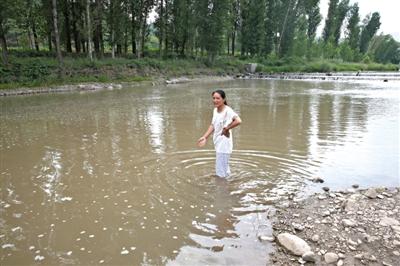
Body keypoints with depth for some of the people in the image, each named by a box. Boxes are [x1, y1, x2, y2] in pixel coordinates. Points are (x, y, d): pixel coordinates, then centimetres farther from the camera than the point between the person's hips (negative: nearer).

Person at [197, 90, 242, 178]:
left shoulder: (227, 110, -20)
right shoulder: (215, 110, 5)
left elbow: (238, 121, -37)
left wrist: (227, 128, -24)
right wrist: (205, 137, 6)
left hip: (224, 145, -9)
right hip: (218, 144, 9)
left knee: (221, 172, -2)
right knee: (224, 168, 25)